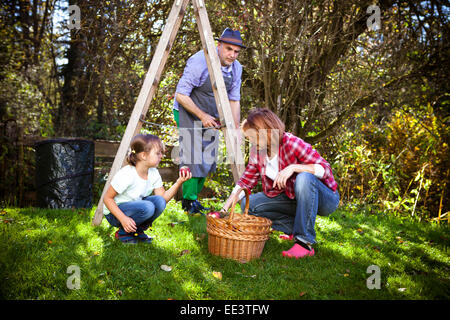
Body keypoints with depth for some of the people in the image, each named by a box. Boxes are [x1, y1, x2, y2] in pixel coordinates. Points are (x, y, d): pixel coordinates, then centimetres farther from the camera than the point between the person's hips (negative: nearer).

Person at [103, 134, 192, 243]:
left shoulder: (153, 173, -4)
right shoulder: (126, 175, -26)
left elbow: (163, 198, -7)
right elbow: (107, 198, -20)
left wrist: (178, 182, -22)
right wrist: (123, 218, -31)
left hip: (135, 208, 7)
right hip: (114, 213, -7)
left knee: (159, 201, -19)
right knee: (147, 207, -32)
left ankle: (138, 230, 2)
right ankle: (123, 232, -8)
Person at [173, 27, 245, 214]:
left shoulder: (236, 68, -4)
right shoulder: (199, 62, -24)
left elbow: (233, 100, 5)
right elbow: (181, 96, -22)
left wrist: (236, 128, -4)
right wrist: (202, 116, -22)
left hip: (211, 117, 7)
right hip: (188, 113, -6)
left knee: (208, 160, 6)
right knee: (193, 159, -11)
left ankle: (194, 198, 20)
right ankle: (189, 201, 3)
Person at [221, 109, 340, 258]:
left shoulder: (292, 143, -24)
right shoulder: (256, 151, -4)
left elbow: (325, 169, -26)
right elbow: (246, 181, 3)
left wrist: (293, 167, -38)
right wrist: (225, 207, -7)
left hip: (325, 199, -6)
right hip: (292, 198, 6)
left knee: (304, 178, -39)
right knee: (248, 204, -7)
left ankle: (305, 242, -32)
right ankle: (295, 228, -1)